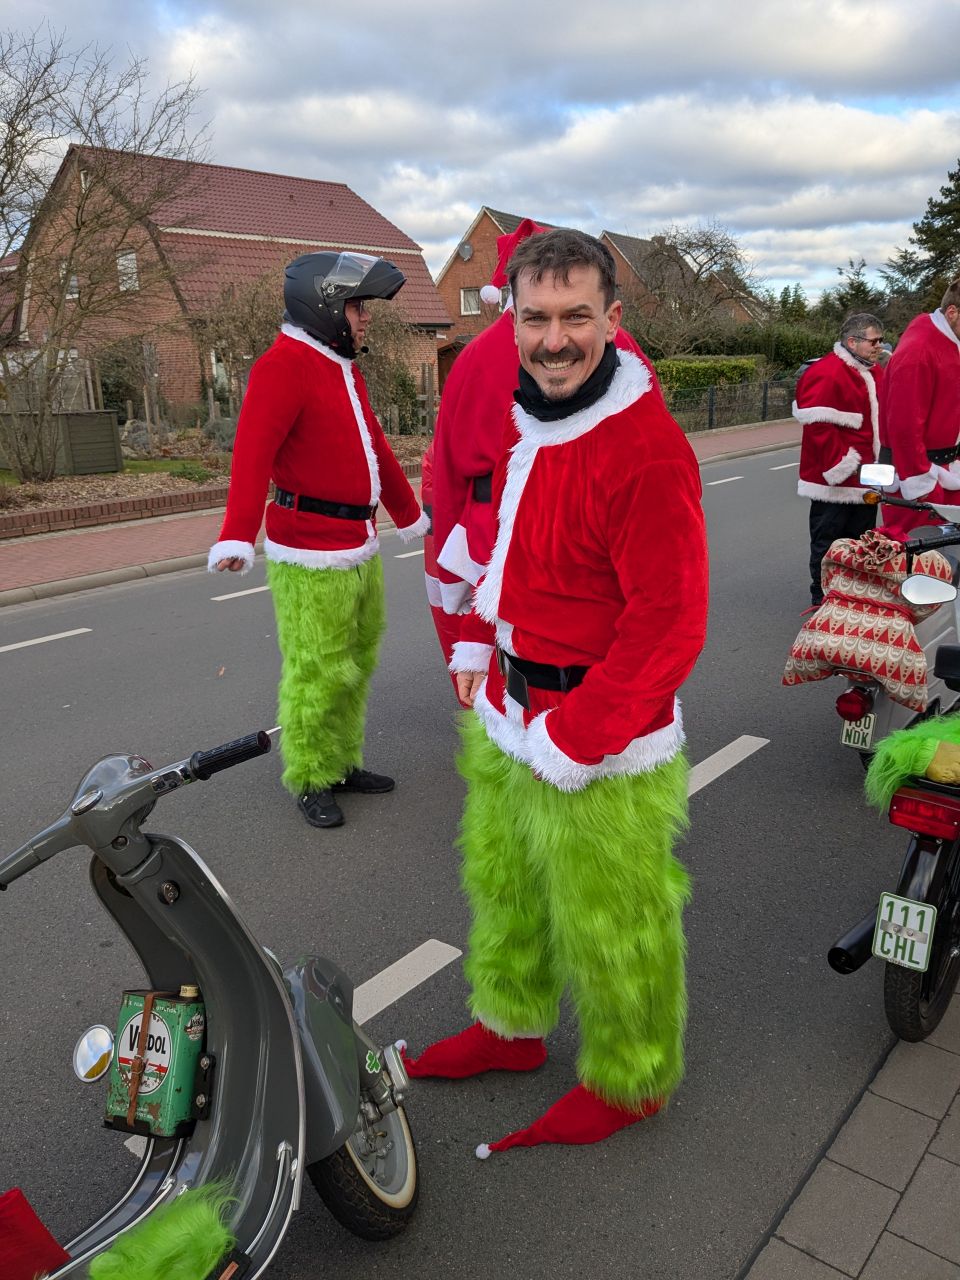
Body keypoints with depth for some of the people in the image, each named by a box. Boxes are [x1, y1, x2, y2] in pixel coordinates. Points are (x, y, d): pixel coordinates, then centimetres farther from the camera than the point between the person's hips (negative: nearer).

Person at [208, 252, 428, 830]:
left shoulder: (343, 368, 18)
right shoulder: (284, 365, -14)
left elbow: (376, 448, 27)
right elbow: (253, 453, -27)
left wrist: (409, 514, 35)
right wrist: (238, 536, -39)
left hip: (360, 546, 10)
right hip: (311, 554, -10)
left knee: (359, 662, 17)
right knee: (318, 672, -1)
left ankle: (343, 763, 33)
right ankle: (311, 780, 17)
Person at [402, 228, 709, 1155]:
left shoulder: (646, 449, -23)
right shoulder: (525, 419, 5)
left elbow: (667, 627, -23)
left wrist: (570, 740, -21)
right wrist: (475, 645, 12)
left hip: (600, 741, -8)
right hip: (506, 712, 9)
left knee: (610, 923, 10)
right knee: (502, 882, 25)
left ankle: (629, 1080, 37)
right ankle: (510, 1026, 50)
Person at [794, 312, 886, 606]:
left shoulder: (875, 373, 13)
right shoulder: (826, 374, -16)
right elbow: (818, 427, -22)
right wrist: (846, 467, -20)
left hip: (865, 480, 9)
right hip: (835, 481, -9)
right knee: (828, 542, 2)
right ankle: (823, 600, 13)